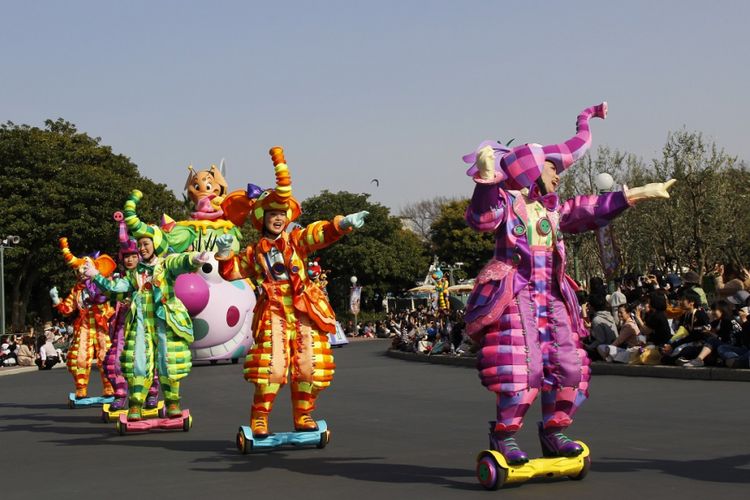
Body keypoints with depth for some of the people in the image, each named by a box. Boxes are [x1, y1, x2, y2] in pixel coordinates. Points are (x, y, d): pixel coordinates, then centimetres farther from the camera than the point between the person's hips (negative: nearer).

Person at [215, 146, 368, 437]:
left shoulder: (297, 239, 10)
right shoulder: (254, 253, 16)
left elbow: (321, 233, -5)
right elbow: (232, 271, 21)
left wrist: (342, 224, -23)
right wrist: (225, 254, 3)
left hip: (303, 310, 1)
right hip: (273, 313, 0)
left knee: (309, 365, -2)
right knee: (271, 366, -14)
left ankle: (303, 417, 15)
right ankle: (259, 419, -2)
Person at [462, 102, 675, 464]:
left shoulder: (552, 209, 22)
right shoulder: (503, 201, -1)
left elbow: (593, 209, 29)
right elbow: (482, 219, -22)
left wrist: (639, 194, 29)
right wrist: (487, 181, -35)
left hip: (551, 296, 8)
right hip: (514, 294, -8)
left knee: (568, 364, 5)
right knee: (523, 366, -18)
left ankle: (553, 431, 19)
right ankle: (503, 435, -6)